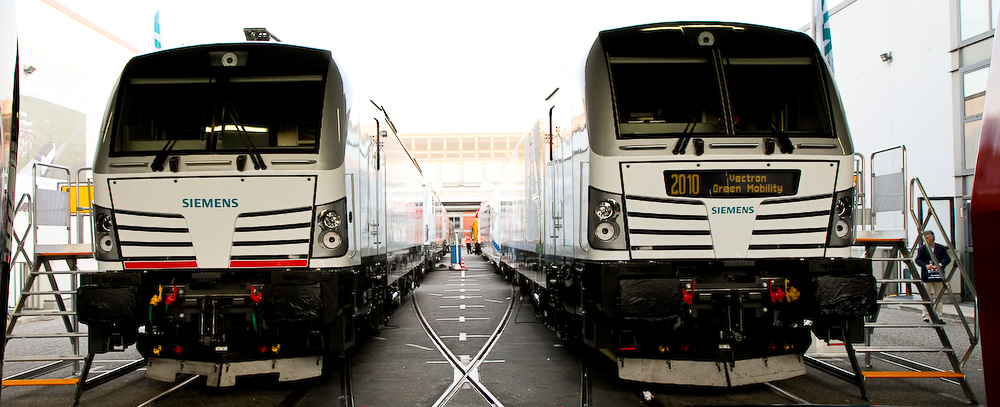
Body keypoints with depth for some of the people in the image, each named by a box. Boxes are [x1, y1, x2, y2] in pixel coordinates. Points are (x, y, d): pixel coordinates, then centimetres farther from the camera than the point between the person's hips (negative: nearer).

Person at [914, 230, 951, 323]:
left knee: (938, 296, 6)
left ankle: (938, 316, 13)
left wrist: (940, 265, -18)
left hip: (938, 275, 1)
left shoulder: (941, 248, 5)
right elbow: (917, 260, -4)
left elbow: (947, 259, 1)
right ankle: (926, 316, 3)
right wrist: (926, 265, -21)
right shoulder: (922, 248, 3)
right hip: (926, 276, -1)